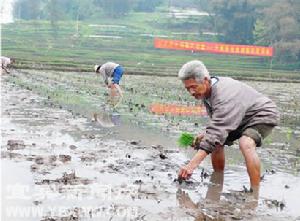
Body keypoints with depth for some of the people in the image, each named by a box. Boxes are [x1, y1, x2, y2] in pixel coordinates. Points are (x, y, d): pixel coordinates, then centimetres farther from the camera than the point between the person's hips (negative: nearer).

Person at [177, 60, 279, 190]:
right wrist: (206, 135, -10)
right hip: (241, 118, 10)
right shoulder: (207, 90, -5)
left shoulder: (224, 96, -36)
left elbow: (217, 131, -44)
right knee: (216, 142, 2)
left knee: (246, 144, -35)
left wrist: (192, 165, -49)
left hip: (263, 115, -10)